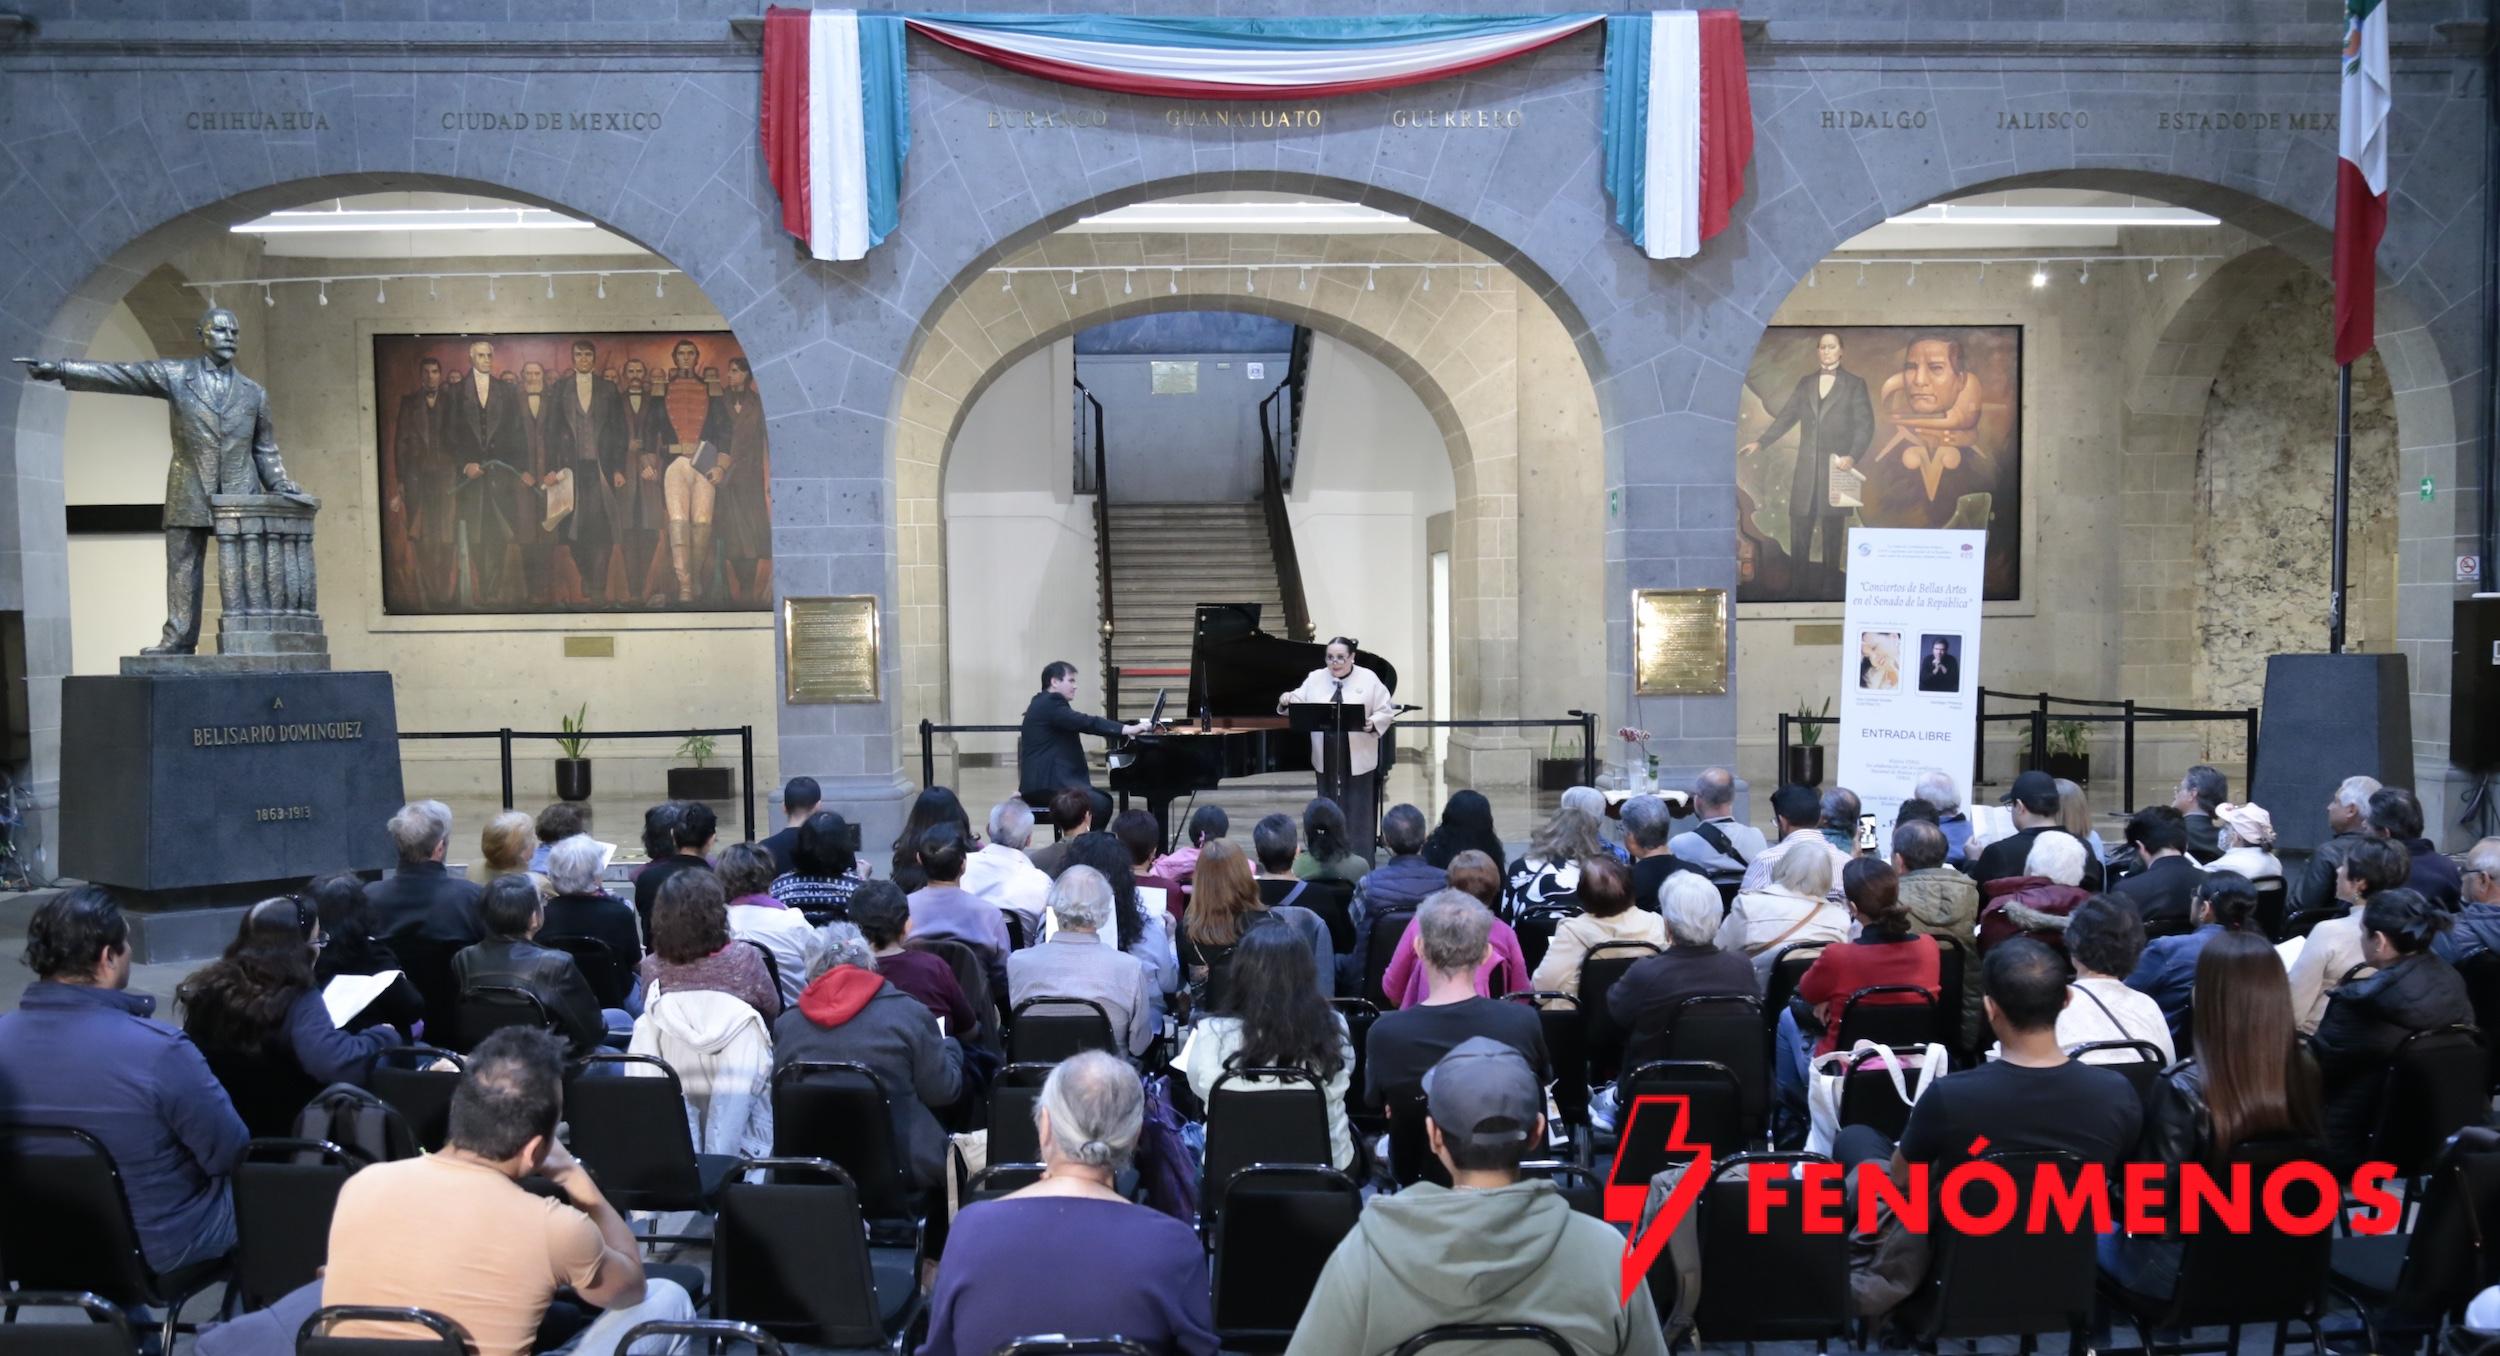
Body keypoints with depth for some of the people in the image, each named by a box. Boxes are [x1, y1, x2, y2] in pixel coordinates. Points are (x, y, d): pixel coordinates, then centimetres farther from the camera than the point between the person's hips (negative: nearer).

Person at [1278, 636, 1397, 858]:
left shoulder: (1368, 679, -2)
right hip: (1327, 758, 3)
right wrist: (1286, 702, -18)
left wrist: (1372, 724, -21)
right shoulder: (1315, 679, 6)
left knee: (1357, 813, 1)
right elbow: (1299, 703, 3)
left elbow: (1386, 711, -2)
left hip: (1358, 758, -3)